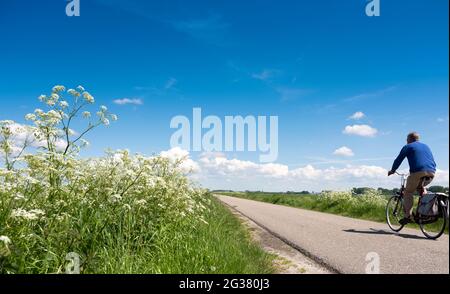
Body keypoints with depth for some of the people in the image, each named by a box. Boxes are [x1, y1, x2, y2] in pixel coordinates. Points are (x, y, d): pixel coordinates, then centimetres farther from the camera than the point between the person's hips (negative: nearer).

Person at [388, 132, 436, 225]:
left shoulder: (408, 147, 12)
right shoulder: (426, 147, 28)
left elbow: (398, 160, 12)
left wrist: (392, 170, 26)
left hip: (418, 172, -6)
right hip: (431, 173, 6)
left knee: (408, 193, 4)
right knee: (420, 187, 32)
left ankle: (408, 216, -4)